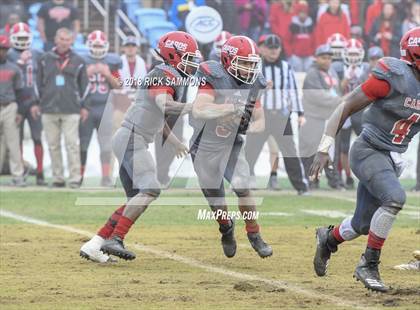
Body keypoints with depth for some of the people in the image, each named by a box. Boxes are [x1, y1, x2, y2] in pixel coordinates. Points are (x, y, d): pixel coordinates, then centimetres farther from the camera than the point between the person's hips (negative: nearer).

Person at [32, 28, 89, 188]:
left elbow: (84, 85, 11)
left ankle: (75, 178, -4)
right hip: (49, 109, 2)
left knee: (72, 144, -6)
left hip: (71, 110, -2)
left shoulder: (78, 61, 6)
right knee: (53, 145, 4)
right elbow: (38, 83, 14)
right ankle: (57, 178, 10)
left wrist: (83, 106, 8)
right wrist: (36, 103, 10)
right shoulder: (45, 59, 8)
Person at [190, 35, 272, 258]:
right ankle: (227, 229, 40)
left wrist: (249, 128, -22)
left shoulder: (252, 85, -5)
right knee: (215, 201, 8)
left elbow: (260, 121, 2)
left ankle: (254, 236, -5)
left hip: (232, 146, 3)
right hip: (205, 148, -3)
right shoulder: (214, 79, -22)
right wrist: (234, 108, -44)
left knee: (242, 187, -20)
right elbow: (199, 110, -37)